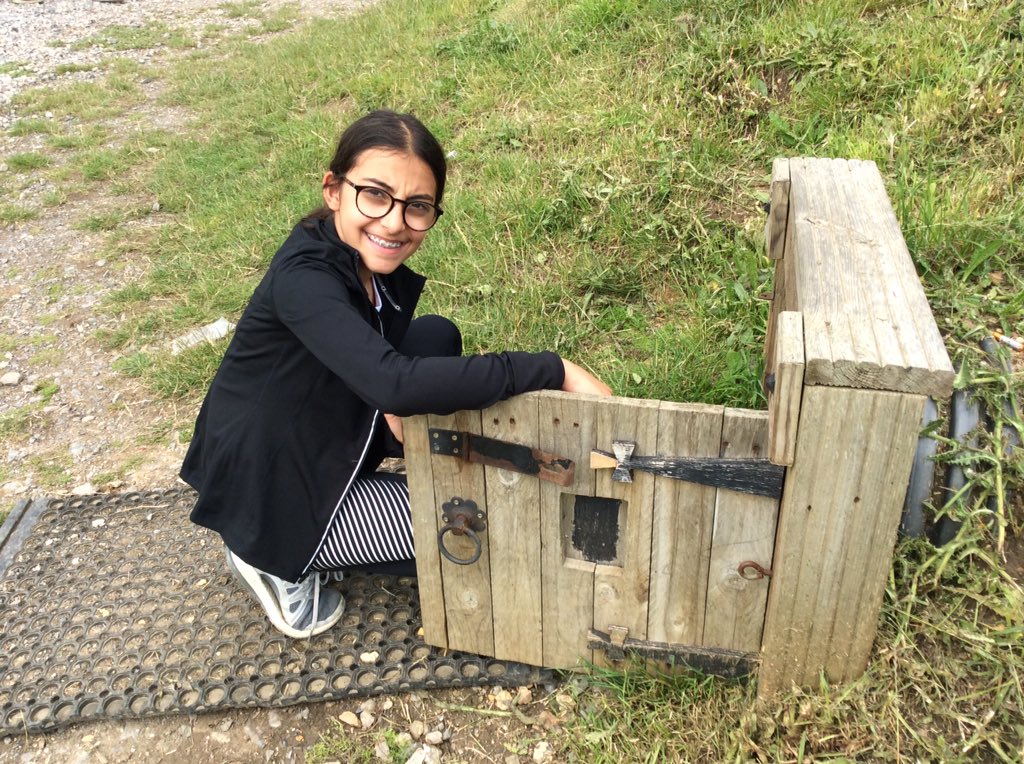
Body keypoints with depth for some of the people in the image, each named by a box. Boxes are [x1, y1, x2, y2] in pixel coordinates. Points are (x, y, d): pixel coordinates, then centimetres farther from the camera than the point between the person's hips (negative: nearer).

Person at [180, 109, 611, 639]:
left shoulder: (378, 265, -6)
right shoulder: (303, 277, -32)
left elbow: (378, 369, 3)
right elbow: (394, 384, -45)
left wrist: (395, 405, -22)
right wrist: (553, 371, -39)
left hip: (315, 442, 8)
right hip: (264, 491, -7)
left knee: (437, 337, -3)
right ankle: (281, 559, 2)